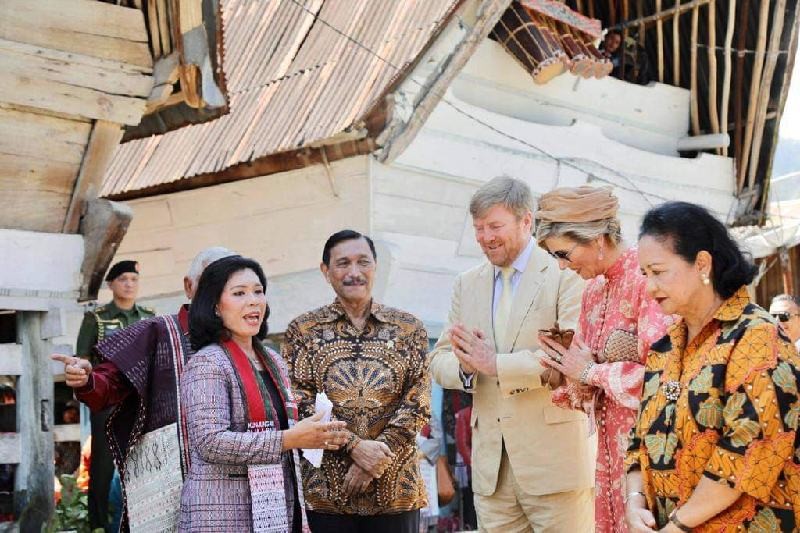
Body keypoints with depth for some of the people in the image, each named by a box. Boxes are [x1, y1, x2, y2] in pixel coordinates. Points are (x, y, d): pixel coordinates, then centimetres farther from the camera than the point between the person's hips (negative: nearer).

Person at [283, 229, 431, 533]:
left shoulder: (409, 329, 7)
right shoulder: (302, 331, 5)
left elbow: (418, 403, 0)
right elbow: (300, 404, -3)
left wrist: (378, 456, -12)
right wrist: (354, 446, -15)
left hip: (396, 489, 1)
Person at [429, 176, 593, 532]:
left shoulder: (567, 274, -5)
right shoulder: (468, 283, 13)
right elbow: (439, 360, 11)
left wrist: (496, 364, -16)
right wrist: (466, 366, -12)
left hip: (555, 460, -5)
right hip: (491, 464, 5)